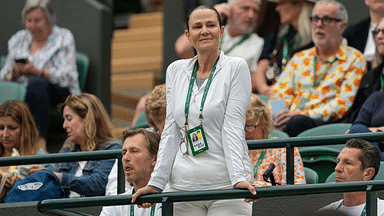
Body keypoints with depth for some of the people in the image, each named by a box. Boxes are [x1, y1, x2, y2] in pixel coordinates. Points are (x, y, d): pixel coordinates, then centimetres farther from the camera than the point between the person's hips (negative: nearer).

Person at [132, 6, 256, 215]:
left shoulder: (236, 67, 0)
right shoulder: (175, 70, 12)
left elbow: (233, 126, -8)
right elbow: (171, 131, 11)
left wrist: (239, 177, -18)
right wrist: (156, 182, 4)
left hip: (225, 182, -4)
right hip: (183, 183, 4)